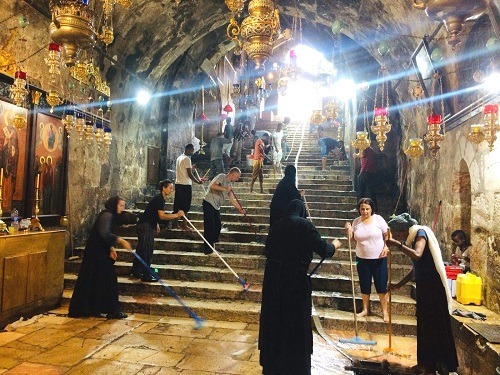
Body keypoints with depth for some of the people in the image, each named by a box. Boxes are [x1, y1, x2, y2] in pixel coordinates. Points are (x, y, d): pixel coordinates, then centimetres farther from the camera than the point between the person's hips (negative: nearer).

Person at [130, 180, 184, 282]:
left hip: (148, 226, 10)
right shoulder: (159, 199, -18)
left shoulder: (160, 198, 12)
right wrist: (176, 215, -23)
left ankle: (135, 272, 28)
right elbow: (162, 216, -24)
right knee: (147, 250, -7)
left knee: (141, 249, 17)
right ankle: (146, 275, -2)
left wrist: (156, 224, 17)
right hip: (145, 226, -10)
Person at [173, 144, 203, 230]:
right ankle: (184, 225, 0)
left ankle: (175, 223, 15)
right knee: (185, 206, -3)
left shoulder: (179, 158, 15)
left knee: (177, 205, 11)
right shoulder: (187, 159, -12)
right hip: (186, 185, -8)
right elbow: (190, 174, -14)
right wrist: (198, 181, -4)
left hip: (178, 184, 9)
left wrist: (191, 168, 19)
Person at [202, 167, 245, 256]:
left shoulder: (229, 185, 14)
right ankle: (208, 251, 1)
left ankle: (212, 246, 29)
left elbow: (232, 200, 15)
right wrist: (224, 188, -25)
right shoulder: (222, 176, -10)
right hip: (209, 203, -9)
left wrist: (240, 209, 7)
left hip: (216, 207, 9)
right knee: (210, 227, -6)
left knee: (218, 226, 12)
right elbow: (212, 186, -25)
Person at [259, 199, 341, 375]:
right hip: (296, 279, -5)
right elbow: (322, 249, -12)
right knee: (296, 322, 9)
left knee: (274, 320, 17)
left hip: (273, 278, 5)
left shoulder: (276, 226, 7)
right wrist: (334, 245, 9)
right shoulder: (304, 225, -9)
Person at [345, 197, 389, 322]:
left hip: (379, 258, -2)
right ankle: (365, 309, 28)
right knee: (364, 285, 12)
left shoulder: (378, 219, -8)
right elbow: (353, 240, 6)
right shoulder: (356, 221, -1)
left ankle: (385, 311, 20)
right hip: (362, 259, 3)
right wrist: (349, 230, -12)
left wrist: (386, 247, -15)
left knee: (381, 285, 4)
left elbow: (387, 235, -1)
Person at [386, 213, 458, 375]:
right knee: (424, 323, 14)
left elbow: (417, 255, -32)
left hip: (432, 285, -9)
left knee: (434, 325, -2)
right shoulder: (412, 238, 13)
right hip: (424, 285, 9)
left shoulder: (421, 232, -12)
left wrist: (396, 244, -28)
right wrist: (399, 284, 21)